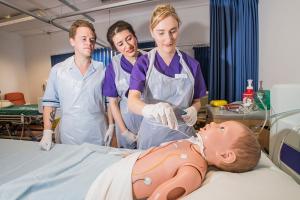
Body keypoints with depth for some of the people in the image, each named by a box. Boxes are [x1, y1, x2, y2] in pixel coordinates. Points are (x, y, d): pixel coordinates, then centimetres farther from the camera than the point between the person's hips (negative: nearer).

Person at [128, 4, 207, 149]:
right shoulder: (143, 63, -6)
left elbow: (197, 101, 9)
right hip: (152, 135, -1)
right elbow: (132, 101, -20)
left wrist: (193, 110, -14)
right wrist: (150, 109, -42)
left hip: (183, 135, 2)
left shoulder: (192, 64, 0)